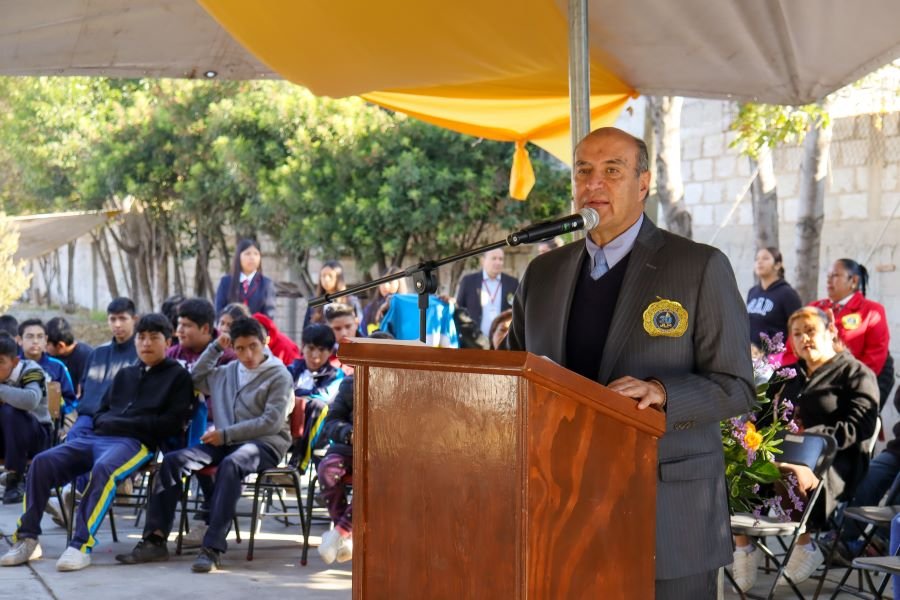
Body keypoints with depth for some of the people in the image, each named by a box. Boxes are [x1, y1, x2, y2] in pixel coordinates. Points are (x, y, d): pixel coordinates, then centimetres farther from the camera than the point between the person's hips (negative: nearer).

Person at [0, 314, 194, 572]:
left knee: (103, 469, -40)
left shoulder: (178, 376, 9)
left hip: (135, 443, -6)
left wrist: (122, 424, -4)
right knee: (42, 462, -17)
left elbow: (172, 423, -2)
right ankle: (28, 538, -16)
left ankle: (82, 545, -40)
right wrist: (106, 422, 3)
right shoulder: (125, 373, 27)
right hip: (97, 436, 6)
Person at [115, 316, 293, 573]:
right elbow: (197, 378, 32)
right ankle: (155, 540, -19)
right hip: (226, 442, 6)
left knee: (230, 464, -39)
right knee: (172, 460, -15)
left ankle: (213, 548, -45)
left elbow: (272, 422, -10)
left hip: (265, 443, -6)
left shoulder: (279, 375, 0)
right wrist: (215, 348, 19)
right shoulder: (228, 372, 18)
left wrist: (226, 434, -14)